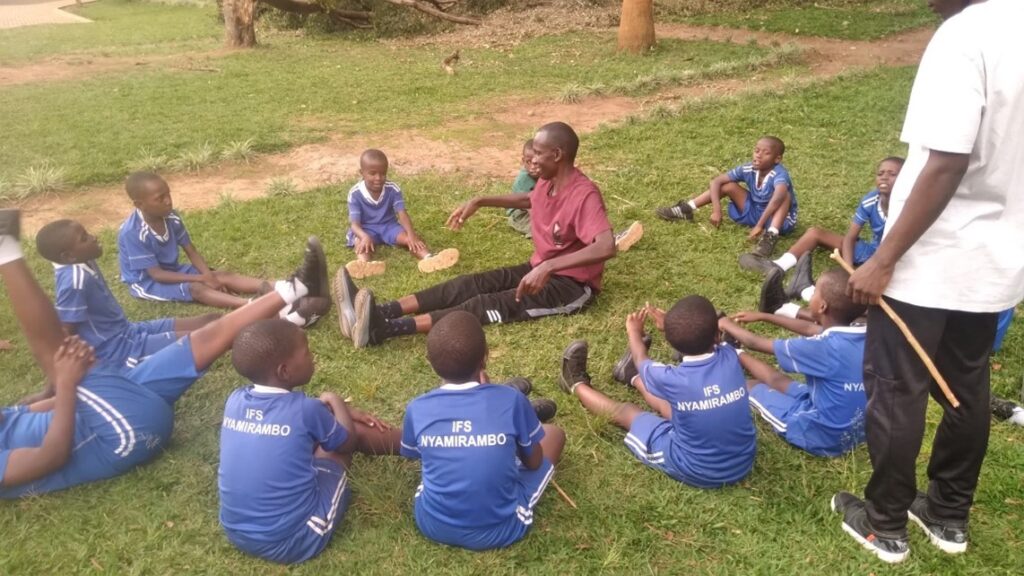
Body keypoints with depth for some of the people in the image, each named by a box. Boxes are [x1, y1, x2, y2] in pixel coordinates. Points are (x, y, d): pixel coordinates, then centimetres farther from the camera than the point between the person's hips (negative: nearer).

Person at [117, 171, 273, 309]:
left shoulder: (171, 218, -8)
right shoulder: (133, 233, -27)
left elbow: (192, 252, -1)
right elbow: (156, 274, -25)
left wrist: (209, 276, -18)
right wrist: (200, 278, -26)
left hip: (172, 271, 7)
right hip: (146, 282, -7)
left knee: (223, 276, -15)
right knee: (196, 288, -32)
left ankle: (268, 290, -34)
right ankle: (253, 306, -52)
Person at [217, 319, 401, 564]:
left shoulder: (235, 400, -4)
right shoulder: (305, 410, -18)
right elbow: (348, 442, 3)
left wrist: (323, 408, 20)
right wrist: (333, 401, 17)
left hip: (236, 533, 6)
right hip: (294, 543, -5)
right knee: (337, 441, 10)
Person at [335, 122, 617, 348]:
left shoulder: (584, 195, -24)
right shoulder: (548, 181, 3)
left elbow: (607, 247, -40)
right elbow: (528, 200, 27)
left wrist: (549, 266, -47)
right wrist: (479, 202, 18)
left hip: (571, 285, -9)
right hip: (540, 268, 9)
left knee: (488, 304, -26)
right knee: (470, 284, -10)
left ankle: (385, 329, -41)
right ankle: (380, 313, -22)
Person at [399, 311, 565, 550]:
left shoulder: (417, 409, -13)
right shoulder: (510, 400, -18)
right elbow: (534, 462, 0)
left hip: (432, 526, 3)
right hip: (500, 530, -2)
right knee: (554, 433, 15)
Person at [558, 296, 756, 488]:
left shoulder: (673, 379, -23)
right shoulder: (730, 358, -15)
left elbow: (641, 362, 3)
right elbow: (702, 338, 13)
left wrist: (634, 332, 22)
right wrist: (670, 324, 24)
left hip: (696, 471, -4)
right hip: (743, 464, 4)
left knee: (625, 412, 14)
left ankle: (578, 385, 39)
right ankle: (633, 378, 53)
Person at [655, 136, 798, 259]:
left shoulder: (779, 174, -30)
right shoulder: (748, 169, -14)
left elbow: (778, 196, -52)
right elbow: (716, 181, -13)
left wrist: (759, 225, -56)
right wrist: (717, 210, -26)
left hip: (778, 219, -5)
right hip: (753, 212, 5)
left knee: (785, 195, -36)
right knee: (728, 185, -7)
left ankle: (770, 237, -54)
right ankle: (686, 209, -1)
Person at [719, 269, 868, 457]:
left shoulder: (823, 346, -28)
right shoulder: (864, 334, -7)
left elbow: (756, 343, -13)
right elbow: (809, 328, 12)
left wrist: (728, 326, 6)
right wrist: (763, 317, 21)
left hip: (824, 436, -6)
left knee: (752, 386, 9)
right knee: (778, 379, 18)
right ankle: (735, 357, 39)